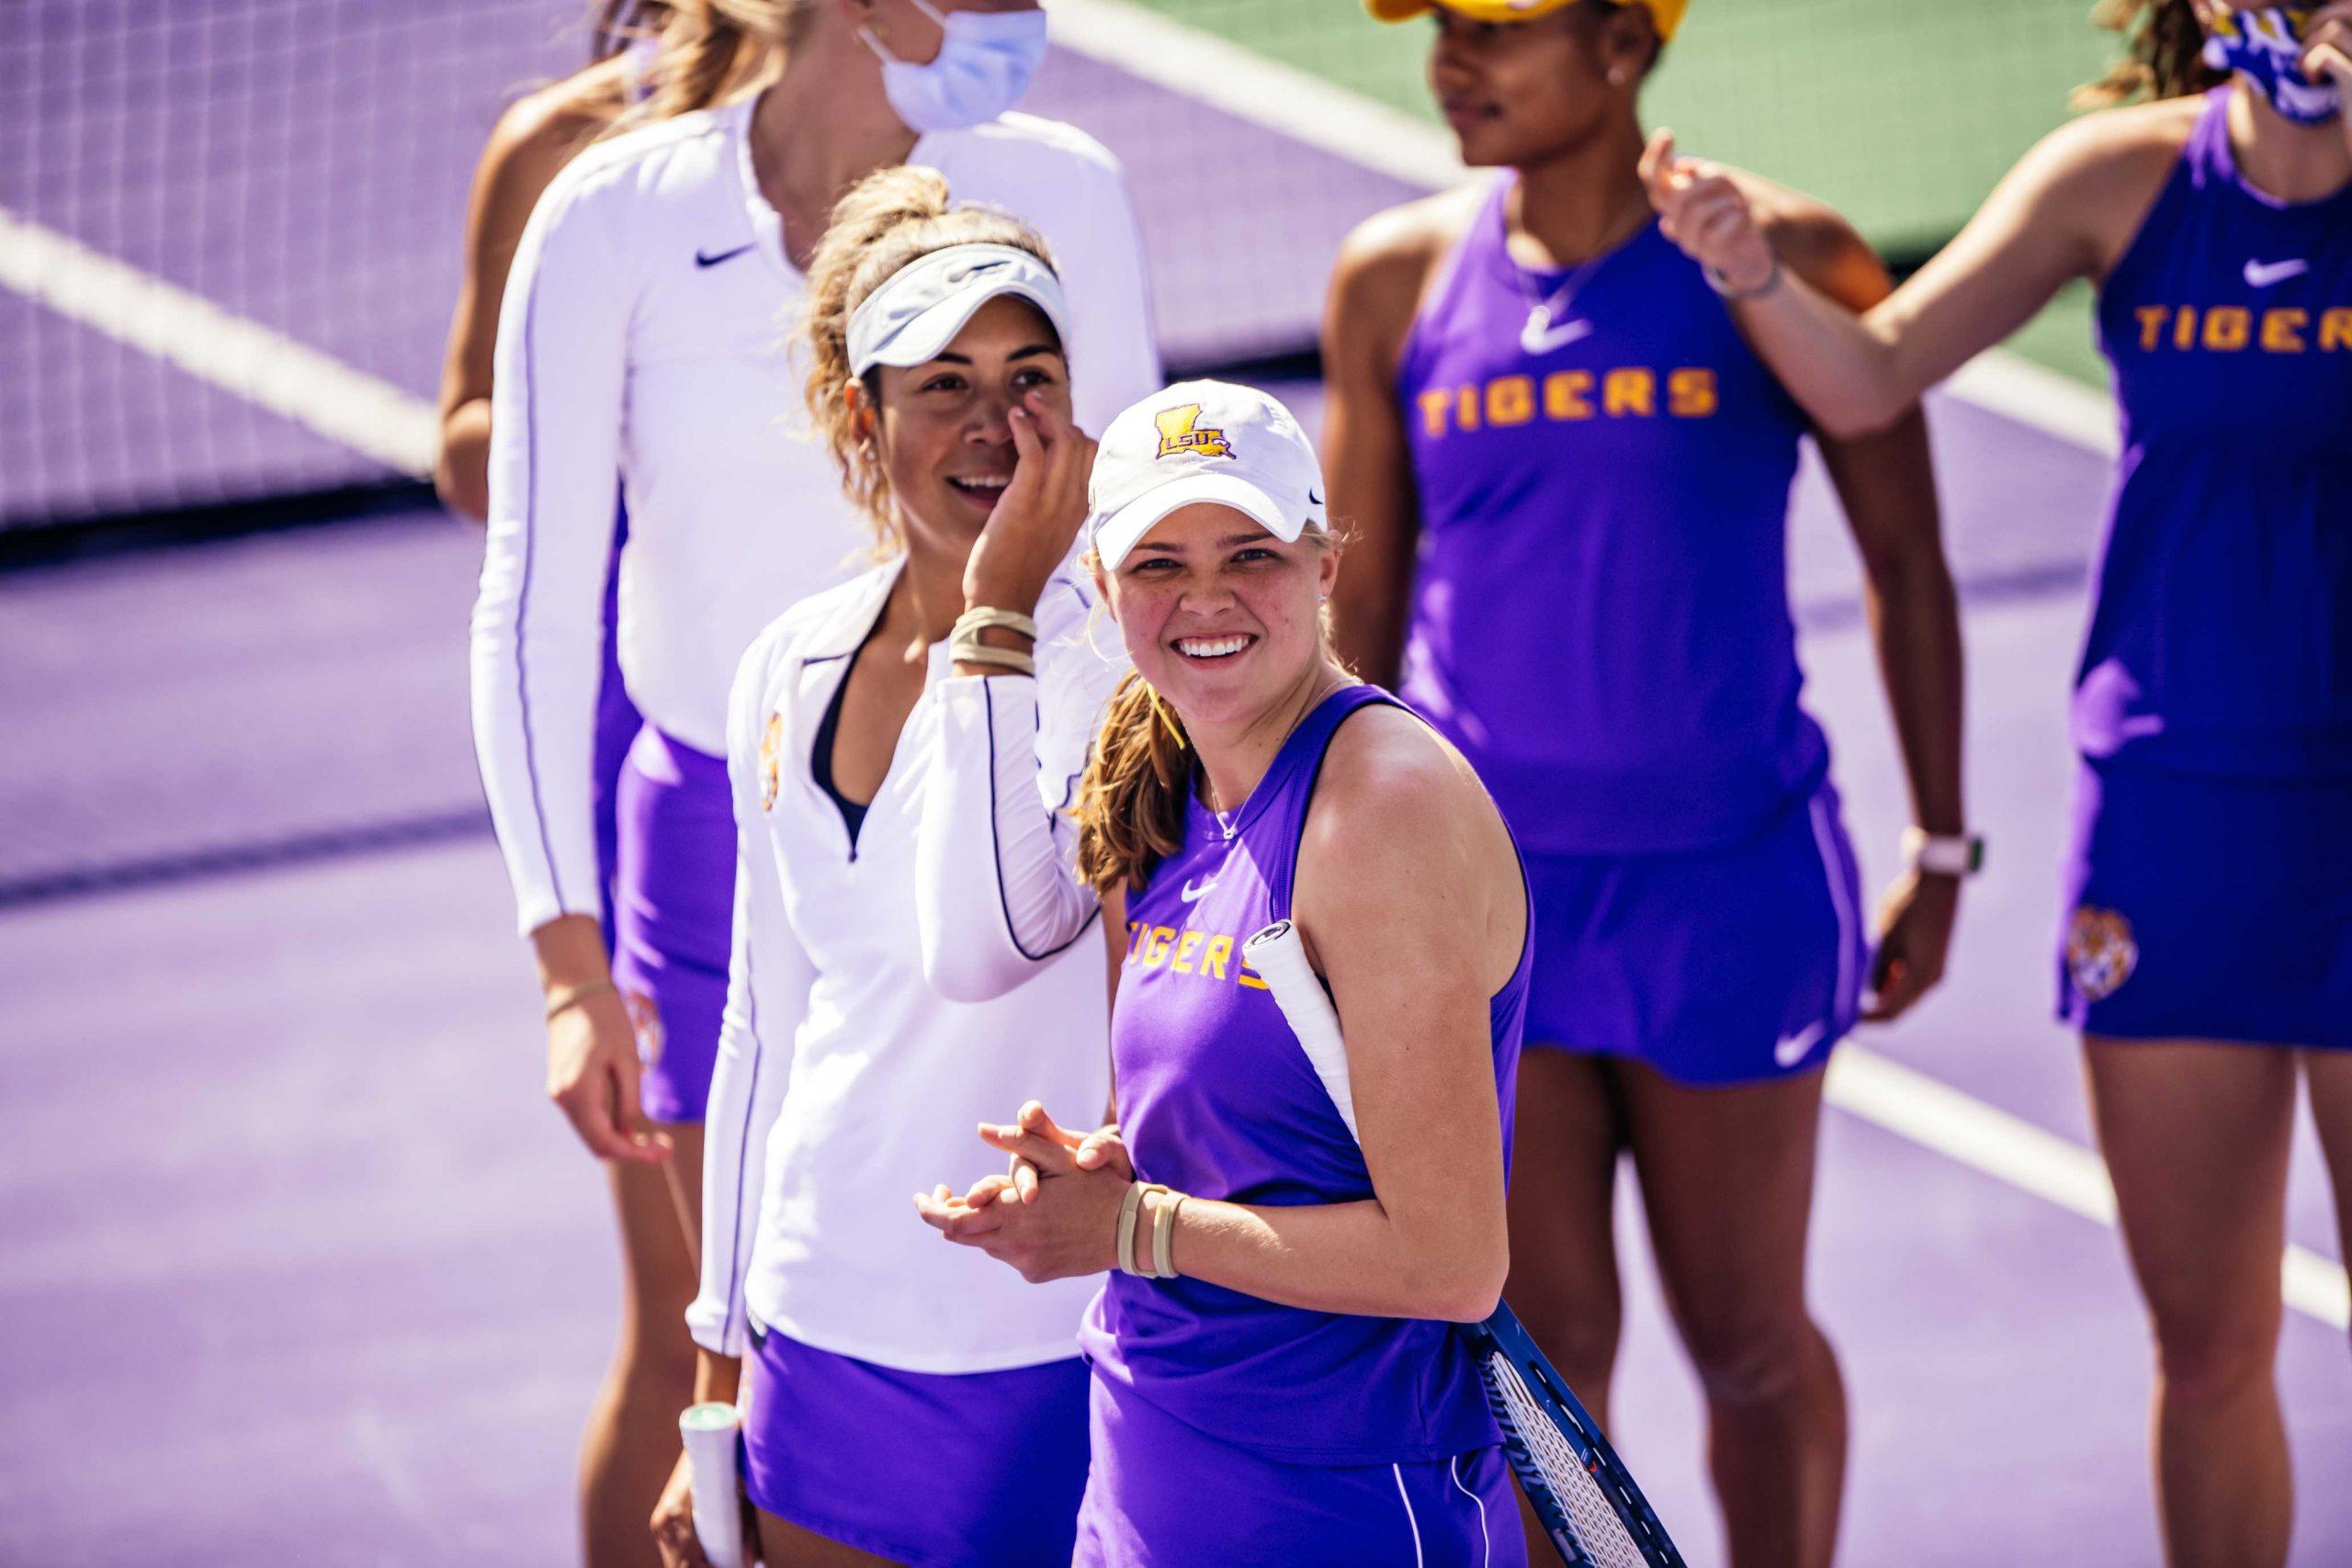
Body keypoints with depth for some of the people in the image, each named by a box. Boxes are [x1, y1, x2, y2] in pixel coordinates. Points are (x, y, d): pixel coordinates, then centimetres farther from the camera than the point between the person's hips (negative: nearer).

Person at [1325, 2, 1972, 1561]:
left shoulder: (1782, 263, -6)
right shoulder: (1400, 279, 1)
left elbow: (1907, 563, 3)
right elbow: (1359, 596, 11)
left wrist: (1940, 854, 5)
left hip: (1733, 878, -1)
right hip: (1482, 882, 1)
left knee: (1749, 1339, 9)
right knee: (1540, 1342, 0)